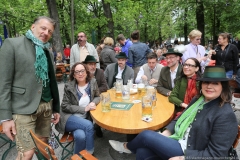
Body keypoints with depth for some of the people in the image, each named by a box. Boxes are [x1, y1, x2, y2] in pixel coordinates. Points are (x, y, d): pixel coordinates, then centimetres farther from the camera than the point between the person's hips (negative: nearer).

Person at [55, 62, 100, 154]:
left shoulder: (92, 82, -1)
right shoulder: (69, 86, -9)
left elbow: (97, 97, 12)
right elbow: (65, 106, -8)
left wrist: (93, 103, -13)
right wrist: (84, 109, -17)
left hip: (85, 118, 2)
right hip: (69, 118, -2)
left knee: (80, 136, -29)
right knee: (88, 125, -29)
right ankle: (89, 153, -10)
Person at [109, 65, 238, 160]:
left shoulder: (226, 115, -18)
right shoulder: (198, 100, 6)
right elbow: (181, 119, 14)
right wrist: (166, 133, -3)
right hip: (177, 141, 7)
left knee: (147, 135, -15)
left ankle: (127, 147, 18)